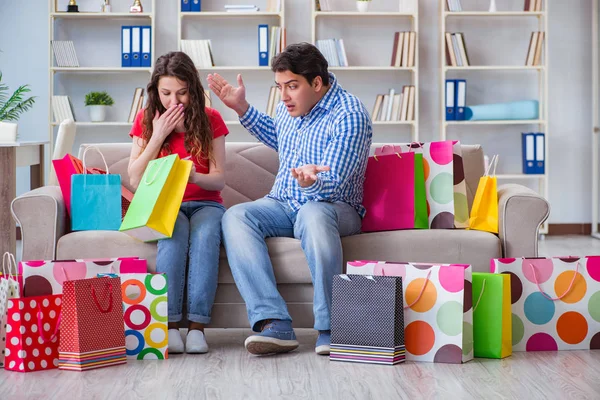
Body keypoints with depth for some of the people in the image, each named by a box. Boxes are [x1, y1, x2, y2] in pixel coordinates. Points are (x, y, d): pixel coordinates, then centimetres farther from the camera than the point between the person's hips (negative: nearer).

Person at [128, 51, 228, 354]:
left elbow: (218, 180, -1)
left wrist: (194, 176, -24)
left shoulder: (210, 120, 3)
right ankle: (170, 325, -38)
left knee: (205, 233, -36)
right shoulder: (146, 119, 4)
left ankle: (197, 326, -38)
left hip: (205, 204, 0)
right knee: (175, 229, -36)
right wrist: (158, 136, -11)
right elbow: (135, 180, -3)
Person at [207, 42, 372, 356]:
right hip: (283, 205, 7)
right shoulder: (291, 106, 7)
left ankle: (329, 329, -39)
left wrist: (310, 182, -47)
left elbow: (331, 187, -24)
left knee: (313, 214, -42)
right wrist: (242, 108, 22)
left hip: (335, 207, -6)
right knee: (235, 217, -25)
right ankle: (274, 324, -38)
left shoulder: (349, 116, -16)